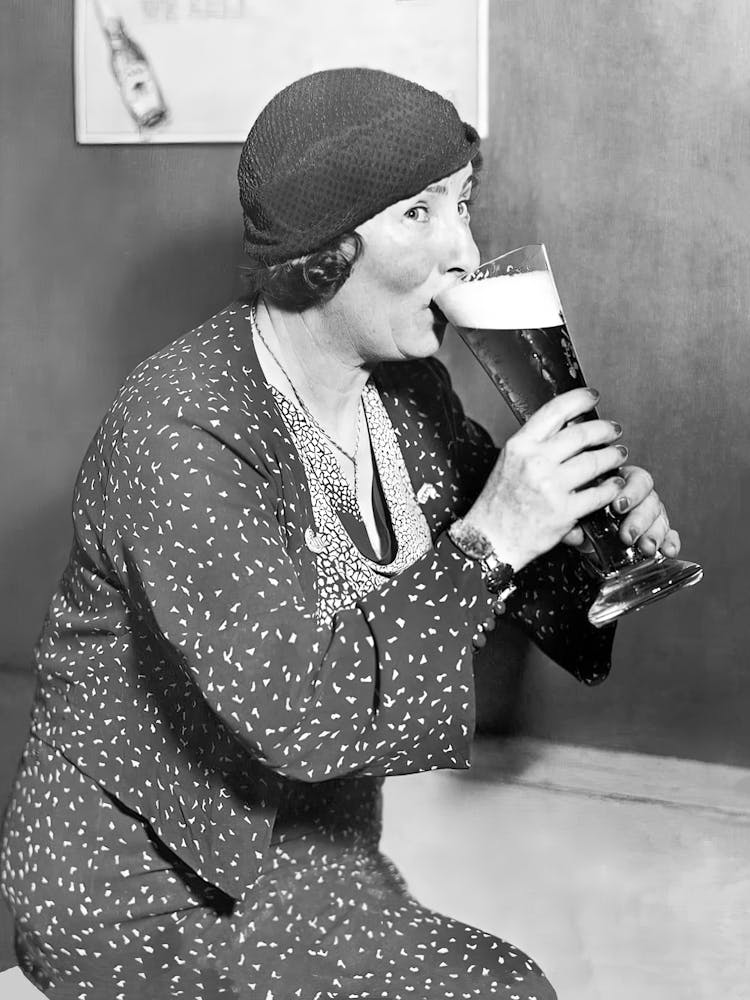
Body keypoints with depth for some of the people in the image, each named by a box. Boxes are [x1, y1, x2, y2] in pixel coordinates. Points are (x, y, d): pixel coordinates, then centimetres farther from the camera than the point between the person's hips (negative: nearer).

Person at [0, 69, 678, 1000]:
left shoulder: (404, 381, -2)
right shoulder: (179, 425, -26)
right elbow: (293, 712, -33)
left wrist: (605, 519, -9)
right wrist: (488, 539, -33)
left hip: (314, 840, 7)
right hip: (143, 880, -7)